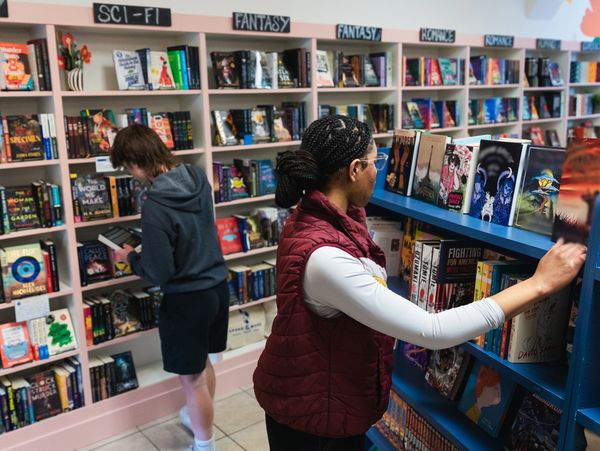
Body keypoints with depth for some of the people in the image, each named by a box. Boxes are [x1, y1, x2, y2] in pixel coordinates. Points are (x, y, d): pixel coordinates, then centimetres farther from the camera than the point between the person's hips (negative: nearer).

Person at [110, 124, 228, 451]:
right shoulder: (198, 177, -4)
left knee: (192, 378, 12)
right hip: (217, 286, 8)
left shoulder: (155, 206, -26)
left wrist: (131, 257, -3)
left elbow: (158, 274, -20)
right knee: (203, 362, 27)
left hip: (186, 299, -8)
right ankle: (200, 418, 50)